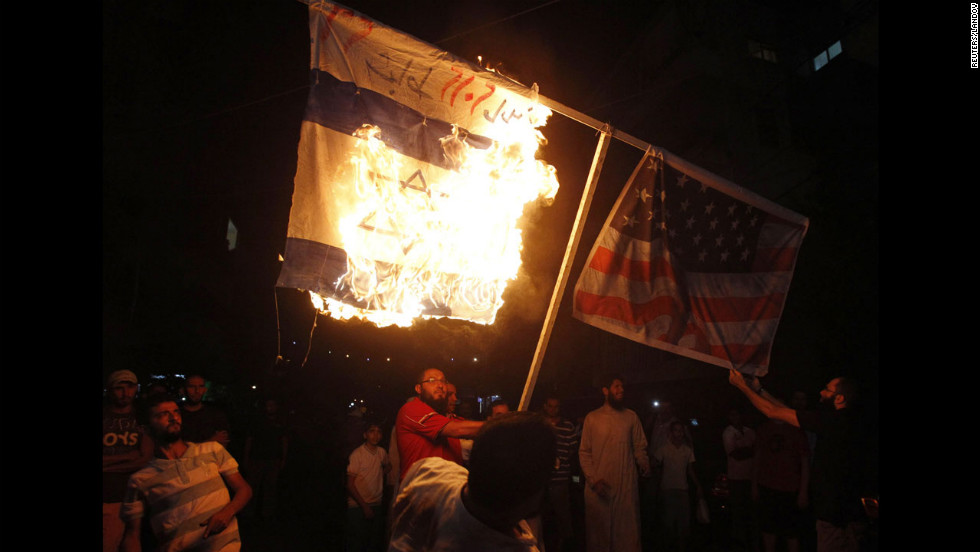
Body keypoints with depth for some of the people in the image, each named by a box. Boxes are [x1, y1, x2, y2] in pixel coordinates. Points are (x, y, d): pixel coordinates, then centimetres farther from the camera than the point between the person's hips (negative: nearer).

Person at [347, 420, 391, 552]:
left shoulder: (381, 452, 4)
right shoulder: (357, 454, -11)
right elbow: (350, 485, -9)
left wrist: (381, 474, 8)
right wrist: (364, 506, -12)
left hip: (377, 505, 5)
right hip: (358, 506, -5)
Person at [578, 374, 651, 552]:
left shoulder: (631, 417, 9)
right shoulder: (592, 418, 5)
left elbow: (639, 447, 8)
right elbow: (584, 452, 2)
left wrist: (643, 463, -13)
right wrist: (593, 480, -8)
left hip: (627, 485, 1)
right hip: (599, 486, -1)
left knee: (628, 531, 2)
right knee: (599, 532, 6)